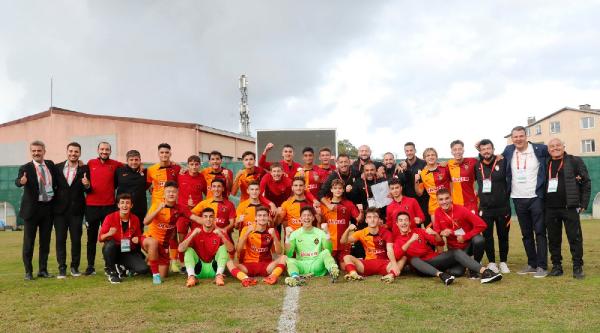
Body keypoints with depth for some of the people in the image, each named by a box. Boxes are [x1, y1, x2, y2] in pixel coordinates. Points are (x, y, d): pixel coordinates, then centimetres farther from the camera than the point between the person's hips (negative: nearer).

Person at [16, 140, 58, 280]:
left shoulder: (50, 164, 6)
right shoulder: (25, 168, -7)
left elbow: (55, 181, 20)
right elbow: (17, 181, -26)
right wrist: (21, 181, -47)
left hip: (48, 207, 4)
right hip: (32, 208, -4)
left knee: (45, 241, 10)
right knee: (29, 241, 3)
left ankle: (43, 270, 20)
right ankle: (28, 271, 13)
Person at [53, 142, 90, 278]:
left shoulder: (84, 169, 1)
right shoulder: (58, 167, 4)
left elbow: (88, 191, 2)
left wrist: (87, 185, -19)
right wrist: (52, 203, -1)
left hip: (76, 209, -1)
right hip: (60, 209, 1)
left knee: (76, 239, 4)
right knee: (60, 239, 4)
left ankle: (75, 267, 16)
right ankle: (62, 268, 12)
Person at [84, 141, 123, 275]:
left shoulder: (115, 165, 2)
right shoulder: (90, 163, 6)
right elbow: (86, 180, 21)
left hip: (109, 206, -1)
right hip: (91, 205, 1)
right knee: (91, 238, 9)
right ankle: (90, 266, 18)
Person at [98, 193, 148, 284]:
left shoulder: (135, 219, -1)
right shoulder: (110, 217, -10)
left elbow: (138, 236, 13)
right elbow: (100, 238, -11)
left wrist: (137, 239, -11)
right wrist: (109, 234, -33)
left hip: (129, 252, 2)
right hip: (113, 251, -2)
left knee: (143, 269, -21)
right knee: (110, 243, -37)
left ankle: (122, 269, 11)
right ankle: (111, 272, -13)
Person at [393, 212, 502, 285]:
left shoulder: (419, 231, 12)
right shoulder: (397, 240, 6)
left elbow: (440, 242, 6)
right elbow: (397, 255, -16)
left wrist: (434, 234, -15)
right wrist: (410, 241, -25)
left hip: (434, 259, 3)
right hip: (420, 265, -2)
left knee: (456, 252, -21)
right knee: (414, 259, -35)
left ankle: (484, 271, -35)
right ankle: (441, 274, -49)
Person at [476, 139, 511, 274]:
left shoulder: (502, 162, -5)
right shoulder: (477, 165, 5)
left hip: (502, 207, -2)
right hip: (485, 208, 2)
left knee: (503, 236, 8)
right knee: (487, 236, 4)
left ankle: (503, 262, 21)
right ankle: (491, 262, 17)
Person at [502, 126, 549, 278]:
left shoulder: (539, 149, -7)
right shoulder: (508, 151, 5)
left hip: (536, 197, -4)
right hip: (518, 199, 4)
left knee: (540, 232, -3)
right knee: (526, 234, 12)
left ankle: (542, 266, 2)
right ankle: (532, 264, 21)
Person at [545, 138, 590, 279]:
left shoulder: (575, 161, 2)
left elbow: (586, 182, 1)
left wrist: (583, 203, -5)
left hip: (570, 207, -3)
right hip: (550, 209, 3)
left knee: (575, 238, -1)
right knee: (553, 239, 8)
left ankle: (578, 267, 8)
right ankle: (556, 266, 17)